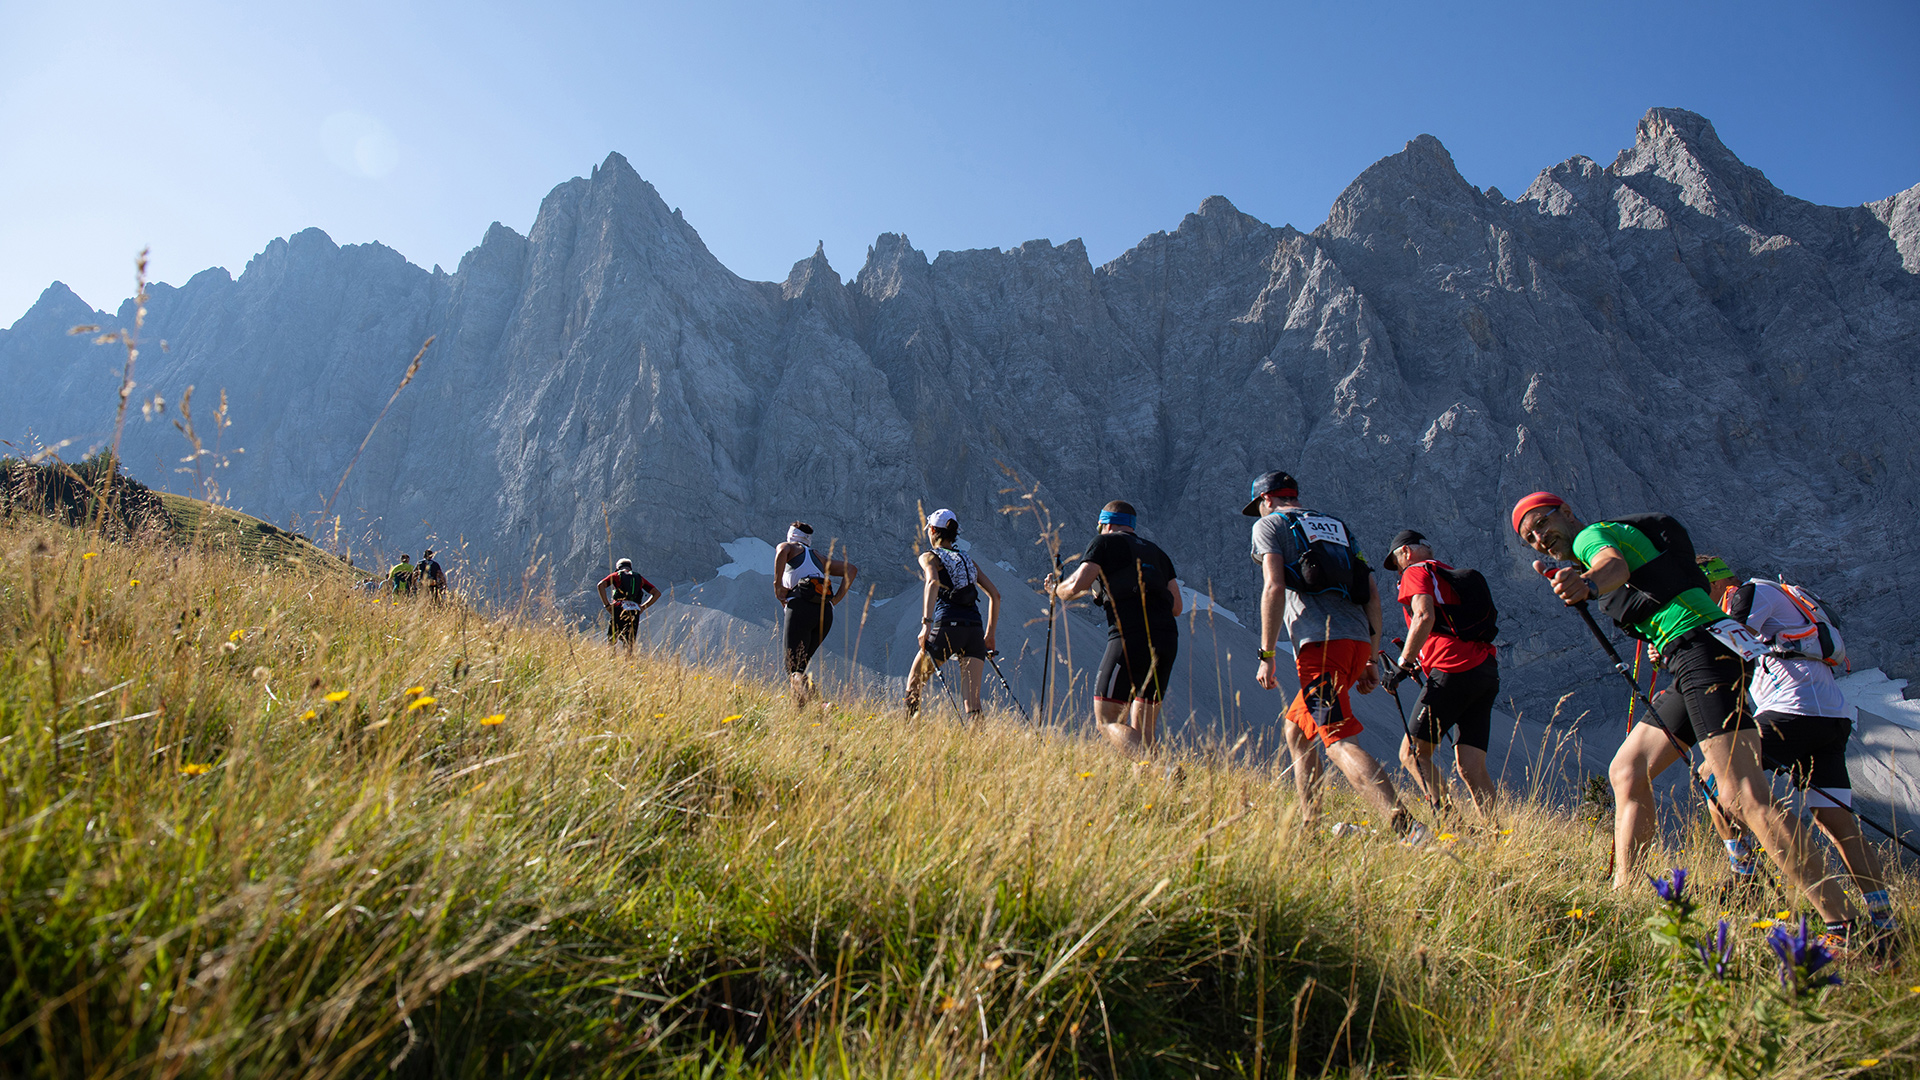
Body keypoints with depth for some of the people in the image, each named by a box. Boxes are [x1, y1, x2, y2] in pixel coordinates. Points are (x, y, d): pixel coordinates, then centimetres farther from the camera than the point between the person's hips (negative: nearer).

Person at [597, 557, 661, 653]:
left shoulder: (616, 575, 17)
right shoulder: (639, 578, 24)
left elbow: (600, 586, -1)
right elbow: (657, 593, 19)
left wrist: (607, 605, 0)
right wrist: (643, 607, 17)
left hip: (619, 609, -2)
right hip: (634, 611, 2)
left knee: (611, 641, 4)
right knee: (629, 643, 5)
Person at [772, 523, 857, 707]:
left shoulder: (788, 546, 19)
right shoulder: (819, 559, 33)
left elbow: (782, 552, -7)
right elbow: (851, 569, 24)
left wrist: (777, 585, -3)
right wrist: (836, 599, 16)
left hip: (801, 606, -5)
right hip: (826, 612, 5)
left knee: (793, 668, -8)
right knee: (800, 663, 18)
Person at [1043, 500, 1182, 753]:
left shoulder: (1105, 542, 9)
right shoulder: (1157, 552, 26)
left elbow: (1076, 587, -4)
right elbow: (1177, 607, 23)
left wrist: (1055, 588, 17)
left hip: (1131, 639, -7)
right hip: (1168, 640, 7)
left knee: (1107, 722, -4)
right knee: (1142, 731, 12)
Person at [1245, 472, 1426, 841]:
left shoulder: (1268, 525, 10)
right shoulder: (1338, 526, 28)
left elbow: (1274, 588, -7)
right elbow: (1372, 597, 21)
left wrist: (1267, 655, -6)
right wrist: (1371, 660, 22)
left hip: (1321, 643, -7)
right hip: (1358, 640, 8)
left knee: (1339, 742, -14)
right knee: (1296, 728, 20)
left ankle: (1406, 827, -29)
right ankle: (1309, 825, 19)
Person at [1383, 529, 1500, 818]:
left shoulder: (1416, 571, 4)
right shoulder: (1452, 575, 30)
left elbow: (1424, 617, -14)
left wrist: (1403, 664, -10)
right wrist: (1423, 662, 27)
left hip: (1455, 671, -8)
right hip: (1488, 671, 9)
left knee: (1413, 753, -6)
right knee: (1471, 767, 4)